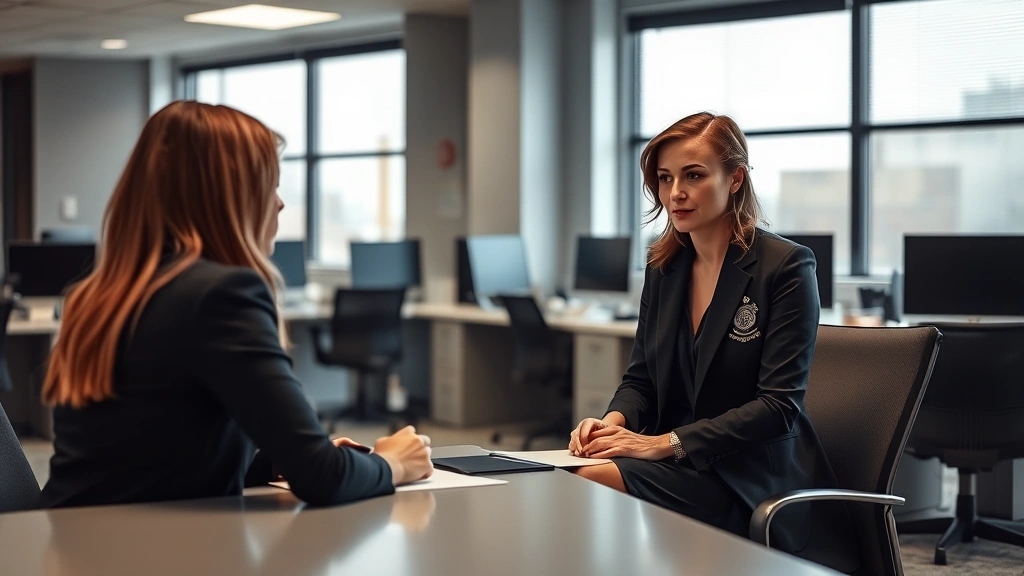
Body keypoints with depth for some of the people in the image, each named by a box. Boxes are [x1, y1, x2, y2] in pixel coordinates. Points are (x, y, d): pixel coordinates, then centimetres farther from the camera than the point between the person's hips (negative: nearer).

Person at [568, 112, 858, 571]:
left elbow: (779, 405, -15)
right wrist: (615, 420, -9)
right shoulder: (664, 268, 12)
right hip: (681, 465, 6)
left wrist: (666, 443, -22)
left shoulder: (786, 267, -8)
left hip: (752, 477, -6)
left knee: (594, 483, -29)